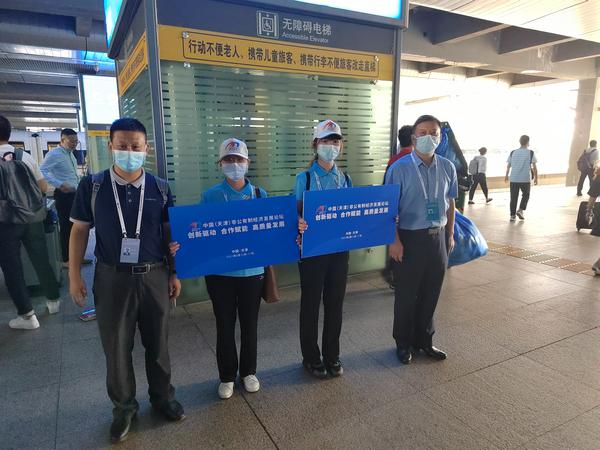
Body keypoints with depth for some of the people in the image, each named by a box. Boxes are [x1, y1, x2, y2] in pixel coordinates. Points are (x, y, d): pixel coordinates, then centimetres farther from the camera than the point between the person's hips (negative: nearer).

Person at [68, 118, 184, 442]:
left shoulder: (160, 188, -1)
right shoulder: (91, 186, -4)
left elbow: (170, 233, 5)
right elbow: (80, 230, 2)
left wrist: (174, 273, 4)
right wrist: (74, 275, -1)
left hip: (154, 276, 1)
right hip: (112, 278, -1)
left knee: (158, 342, 14)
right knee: (116, 346, 11)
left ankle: (162, 396, 37)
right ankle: (124, 406, 34)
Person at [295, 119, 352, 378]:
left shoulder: (345, 179, 8)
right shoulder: (304, 178, -5)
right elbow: (296, 213, -8)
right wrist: (300, 227, -30)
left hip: (339, 249, 4)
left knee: (335, 303, 13)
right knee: (310, 304, 9)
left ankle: (332, 356, 31)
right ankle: (311, 358, 27)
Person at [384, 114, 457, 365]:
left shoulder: (447, 168, 5)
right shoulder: (400, 168, -10)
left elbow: (450, 203, 14)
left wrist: (450, 235, 12)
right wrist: (395, 241, -15)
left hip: (438, 238, 5)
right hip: (410, 238, -4)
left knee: (431, 293, 15)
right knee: (406, 294, 8)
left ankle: (424, 340, 34)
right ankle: (403, 343, 27)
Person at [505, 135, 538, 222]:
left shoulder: (513, 152, 6)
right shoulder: (530, 153, -2)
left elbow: (508, 165, 10)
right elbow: (534, 167, -3)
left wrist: (506, 175, 24)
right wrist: (536, 178, 5)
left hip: (513, 179, 2)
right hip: (525, 179, -2)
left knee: (513, 197, 7)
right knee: (526, 195, 17)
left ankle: (512, 215, 7)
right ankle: (520, 210, 1)